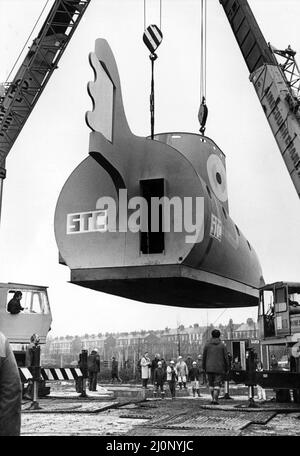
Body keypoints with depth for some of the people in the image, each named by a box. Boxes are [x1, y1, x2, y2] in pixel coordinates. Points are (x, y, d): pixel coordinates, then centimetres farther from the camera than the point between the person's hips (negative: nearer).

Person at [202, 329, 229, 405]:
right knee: (217, 384, 0)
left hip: (209, 368, 1)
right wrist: (226, 368, 8)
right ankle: (215, 399, -7)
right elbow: (225, 357, -1)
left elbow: (204, 357, 4)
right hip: (219, 368, -1)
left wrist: (204, 367, 12)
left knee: (211, 383, 14)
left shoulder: (207, 344, 2)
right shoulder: (222, 345, -1)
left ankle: (213, 398, 12)